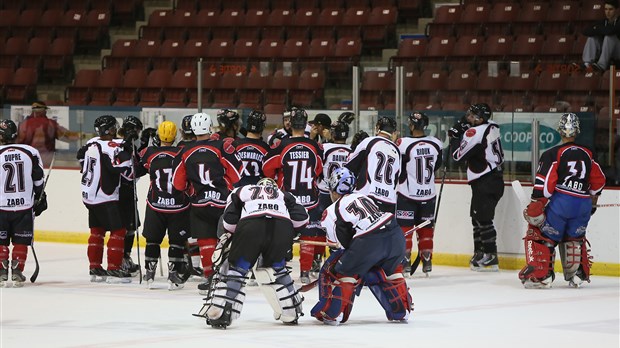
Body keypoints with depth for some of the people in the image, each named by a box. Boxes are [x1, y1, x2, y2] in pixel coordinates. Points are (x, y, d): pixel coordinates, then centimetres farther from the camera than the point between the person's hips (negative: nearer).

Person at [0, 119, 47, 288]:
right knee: (21, 242, 11)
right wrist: (40, 199, 17)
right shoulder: (31, 152, 0)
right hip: (25, 206, 2)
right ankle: (17, 273, 4)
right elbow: (38, 180, 5)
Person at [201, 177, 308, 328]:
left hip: (250, 226, -2)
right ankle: (291, 312, 24)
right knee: (275, 268, 25)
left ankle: (219, 313, -3)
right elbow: (301, 216, 20)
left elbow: (229, 219, 20)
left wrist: (226, 238, 30)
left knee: (237, 267, 8)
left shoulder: (241, 191, 34)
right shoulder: (284, 195, 36)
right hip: (282, 228, 2)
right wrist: (289, 235, 31)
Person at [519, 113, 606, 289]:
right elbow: (598, 180, 22)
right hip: (583, 206, 5)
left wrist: (536, 207, -7)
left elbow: (544, 183, -11)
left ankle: (540, 275, -6)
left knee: (542, 236, 5)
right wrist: (592, 201, 37)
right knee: (574, 238, 25)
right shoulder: (587, 154, 12)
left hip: (560, 202, -5)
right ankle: (578, 275, 23)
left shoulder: (553, 154, -4)